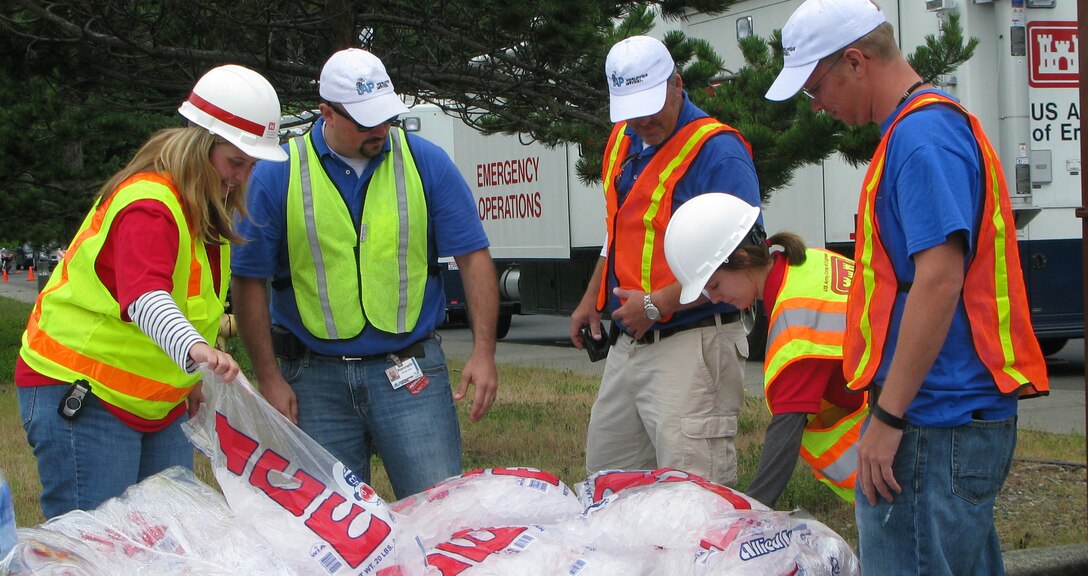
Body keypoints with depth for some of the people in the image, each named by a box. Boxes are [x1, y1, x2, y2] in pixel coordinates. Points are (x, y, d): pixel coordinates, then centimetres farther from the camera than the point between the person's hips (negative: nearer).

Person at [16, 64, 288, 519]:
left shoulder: (206, 206, 8)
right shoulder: (149, 204, -22)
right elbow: (143, 296, -41)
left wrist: (190, 377, 17)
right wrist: (194, 350, -59)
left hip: (160, 401, 9)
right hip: (82, 395, -9)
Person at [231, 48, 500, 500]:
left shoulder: (426, 163, 1)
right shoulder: (276, 175, -3)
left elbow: (473, 257, 2)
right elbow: (249, 281, 0)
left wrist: (483, 351, -7)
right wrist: (269, 378, -5)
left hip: (411, 375, 0)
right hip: (315, 382, 0)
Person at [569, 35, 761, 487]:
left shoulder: (718, 152, -15)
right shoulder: (623, 142, 12)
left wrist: (656, 305, -19)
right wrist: (592, 299, 22)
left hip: (691, 346, -9)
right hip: (627, 344, 9)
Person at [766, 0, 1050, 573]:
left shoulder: (921, 134, -15)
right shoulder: (932, 123, 17)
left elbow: (939, 280, -23)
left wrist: (888, 418, -21)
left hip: (935, 419, -11)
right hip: (968, 414, 11)